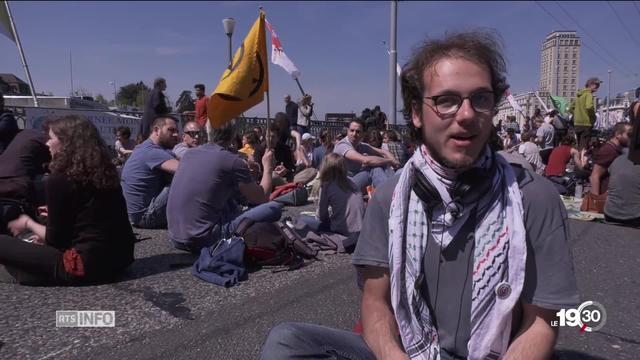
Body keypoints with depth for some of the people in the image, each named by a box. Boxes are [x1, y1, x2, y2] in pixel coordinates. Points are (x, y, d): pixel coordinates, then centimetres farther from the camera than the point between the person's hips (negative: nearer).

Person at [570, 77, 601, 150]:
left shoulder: (579, 94, 15)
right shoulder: (588, 94, -9)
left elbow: (571, 108, 20)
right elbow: (589, 107, -25)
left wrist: (577, 115, 14)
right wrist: (593, 117, -11)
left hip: (577, 124, 8)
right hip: (586, 124, -8)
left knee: (579, 146, 16)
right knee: (584, 147, -5)